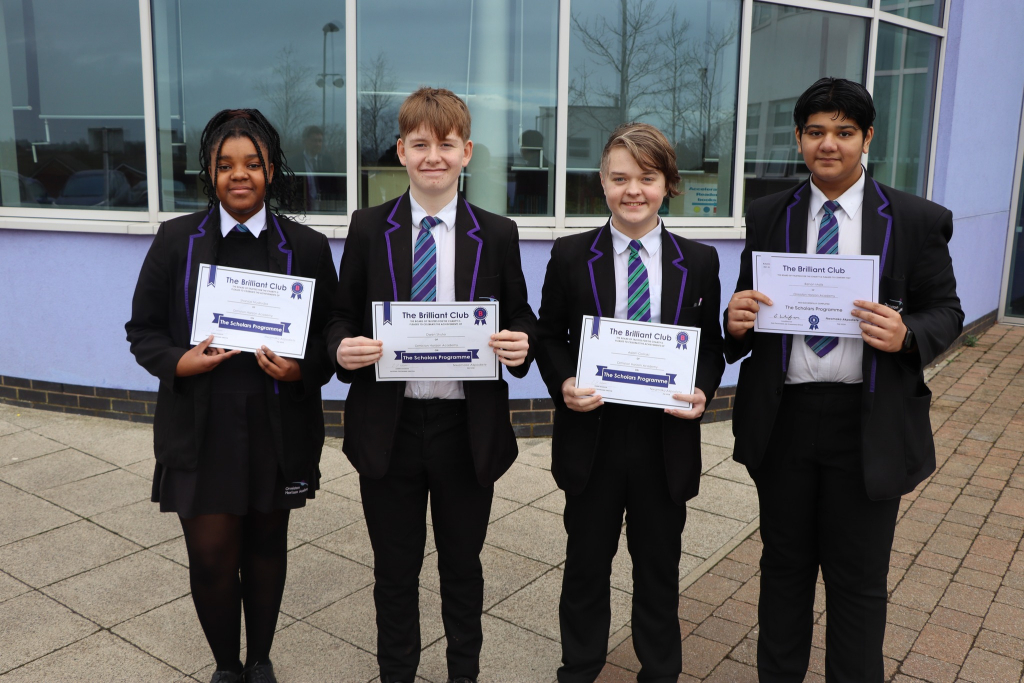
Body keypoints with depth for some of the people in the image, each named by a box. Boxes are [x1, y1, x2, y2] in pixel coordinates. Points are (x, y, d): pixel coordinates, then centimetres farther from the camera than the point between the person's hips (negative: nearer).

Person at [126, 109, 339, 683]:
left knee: (266, 545, 15)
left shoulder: (306, 246, -1)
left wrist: (301, 370, -18)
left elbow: (332, 335, 2)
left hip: (278, 427, 0)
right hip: (200, 428, 0)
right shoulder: (177, 240, 2)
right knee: (211, 556, 3)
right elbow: (144, 328, 5)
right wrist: (179, 362, -15)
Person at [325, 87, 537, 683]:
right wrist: (343, 348, -18)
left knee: (463, 564, 18)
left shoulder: (497, 235, 0)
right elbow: (342, 319, 4)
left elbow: (520, 321, 4)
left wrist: (521, 344, -18)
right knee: (395, 568, 16)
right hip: (389, 427, 0)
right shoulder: (369, 229, 0)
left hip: (467, 429, 0)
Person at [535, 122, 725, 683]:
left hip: (667, 439, 1)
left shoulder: (699, 261, 1)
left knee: (659, 568, 17)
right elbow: (549, 335, 4)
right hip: (591, 433, 0)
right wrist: (563, 383, -15)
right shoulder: (571, 256, -2)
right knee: (586, 564, 15)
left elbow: (711, 345, 6)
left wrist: (703, 391, -13)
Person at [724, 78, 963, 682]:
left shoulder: (918, 220, -1)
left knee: (859, 578, 11)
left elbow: (946, 311, 1)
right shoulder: (768, 216, 6)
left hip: (868, 423, -2)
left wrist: (908, 336, -21)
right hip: (783, 418, 2)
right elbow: (751, 306, 9)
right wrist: (736, 320, -15)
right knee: (785, 564, 18)